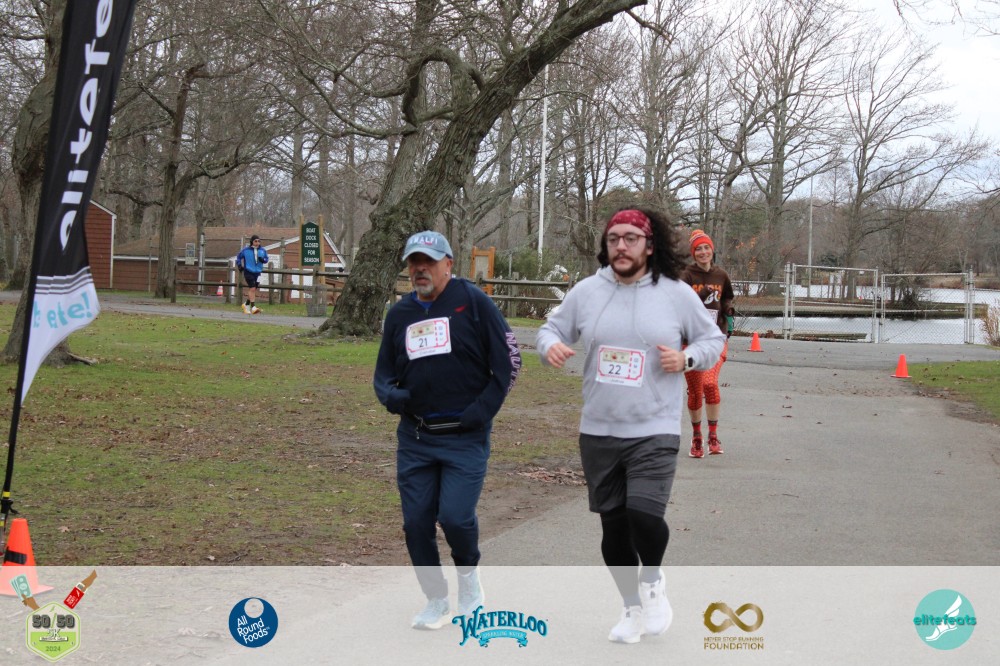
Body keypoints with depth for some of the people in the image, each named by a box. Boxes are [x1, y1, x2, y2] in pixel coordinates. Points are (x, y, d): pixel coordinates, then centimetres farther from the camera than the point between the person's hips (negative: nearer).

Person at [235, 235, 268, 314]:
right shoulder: (245, 250, -3)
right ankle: (253, 307, -15)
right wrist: (239, 265, 3)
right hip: (248, 272, -4)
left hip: (257, 272, 4)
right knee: (252, 288, -15)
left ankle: (246, 304, 29)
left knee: (253, 290, 10)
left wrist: (263, 259, -9)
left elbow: (266, 259, 13)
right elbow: (239, 257, 13)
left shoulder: (262, 251, 4)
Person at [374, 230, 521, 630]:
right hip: (414, 438, 4)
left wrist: (483, 409, -10)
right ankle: (436, 600, 22)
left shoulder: (472, 301, -3)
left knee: (455, 517, -15)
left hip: (465, 436, -4)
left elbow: (508, 359, -3)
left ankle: (468, 572, 17)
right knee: (416, 522, 3)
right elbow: (383, 375, 16)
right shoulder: (399, 314, 10)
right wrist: (391, 395, -7)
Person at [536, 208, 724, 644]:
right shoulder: (587, 292, 2)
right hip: (598, 432, 3)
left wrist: (687, 358, -12)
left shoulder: (676, 294, -3)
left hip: (654, 432, -3)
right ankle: (632, 606, 32)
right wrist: (550, 346, -11)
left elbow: (712, 339, 8)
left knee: (644, 514, -21)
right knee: (613, 526, 11)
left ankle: (653, 581, 11)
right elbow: (553, 328, 12)